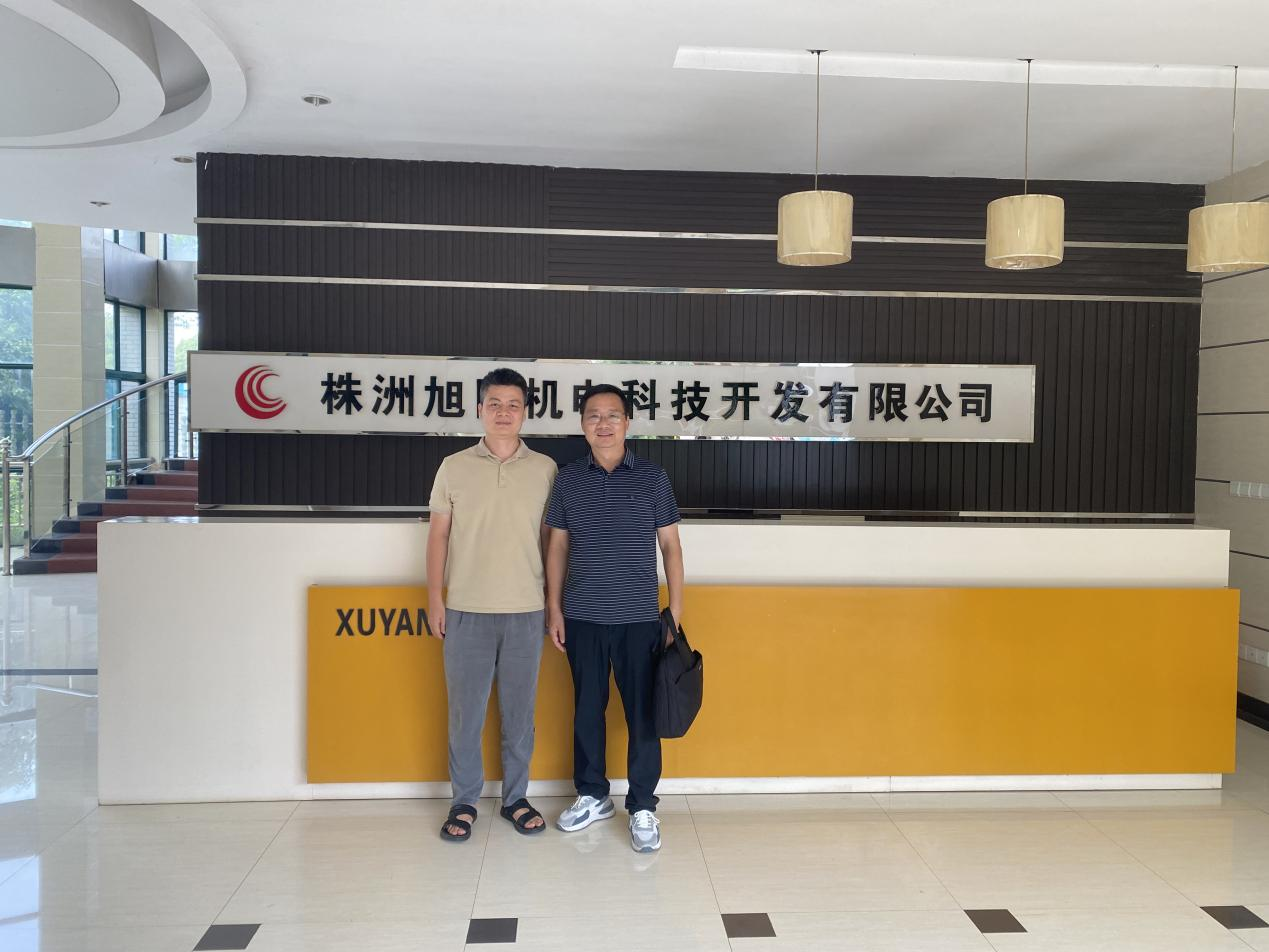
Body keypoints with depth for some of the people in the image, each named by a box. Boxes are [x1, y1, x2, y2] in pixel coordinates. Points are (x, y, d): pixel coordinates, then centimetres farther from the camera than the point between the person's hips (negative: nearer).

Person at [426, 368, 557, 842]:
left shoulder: (544, 469, 3)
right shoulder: (454, 467, 2)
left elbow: (550, 537, 8)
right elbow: (438, 535, 5)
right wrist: (435, 597, 1)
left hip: (526, 611, 1)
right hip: (467, 610, 0)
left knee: (519, 710, 10)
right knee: (465, 709, 7)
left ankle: (515, 797, 24)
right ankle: (464, 801, 22)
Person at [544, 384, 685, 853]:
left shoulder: (653, 478, -1)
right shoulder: (568, 479, 3)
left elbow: (670, 545, 3)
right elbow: (557, 546, 9)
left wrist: (676, 609, -1)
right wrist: (554, 607, 4)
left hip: (639, 619, -2)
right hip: (582, 619, 2)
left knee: (643, 714, 3)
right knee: (587, 709, 12)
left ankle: (642, 808, 17)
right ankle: (592, 796, 29)